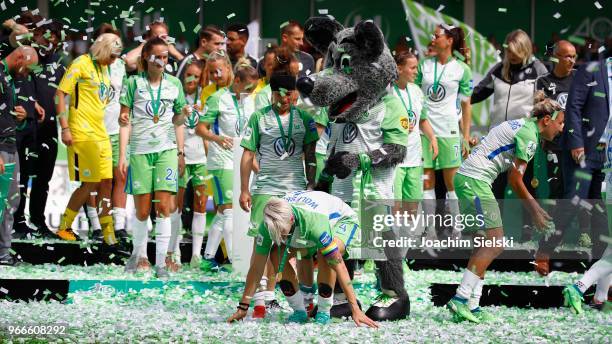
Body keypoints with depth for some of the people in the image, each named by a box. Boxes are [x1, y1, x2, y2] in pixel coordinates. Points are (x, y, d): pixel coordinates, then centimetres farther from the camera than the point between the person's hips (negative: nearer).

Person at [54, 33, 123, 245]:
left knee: (107, 181, 5)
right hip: (83, 134, -8)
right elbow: (60, 94, -11)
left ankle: (108, 233, 10)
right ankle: (64, 227, 6)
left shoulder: (103, 69, 18)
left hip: (101, 134, 8)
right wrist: (65, 128, -15)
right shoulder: (82, 64, -7)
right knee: (89, 184, -7)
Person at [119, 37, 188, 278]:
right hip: (139, 152, -1)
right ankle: (139, 254, 26)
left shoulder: (174, 84, 10)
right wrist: (122, 156, -5)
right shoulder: (133, 83, 2)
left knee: (164, 208, -9)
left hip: (166, 151, 1)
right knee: (142, 211, 2)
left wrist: (181, 153, 2)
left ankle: (161, 263, -7)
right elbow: (125, 122, 1)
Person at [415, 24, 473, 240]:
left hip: (449, 131, -3)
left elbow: (466, 105, 3)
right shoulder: (424, 64, 8)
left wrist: (466, 137, 0)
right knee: (426, 181, 3)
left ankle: (457, 229, 6)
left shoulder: (462, 70, 0)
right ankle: (431, 229, 9)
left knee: (452, 182, -1)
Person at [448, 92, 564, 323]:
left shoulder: (523, 127, 20)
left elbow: (515, 179, 21)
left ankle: (471, 306, 5)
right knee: (495, 243, -11)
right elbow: (515, 179, -10)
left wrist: (537, 210, 20)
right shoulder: (529, 135, -11)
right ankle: (460, 299, -15)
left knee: (483, 245, 9)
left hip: (466, 179, 10)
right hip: (475, 180, -10)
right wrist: (534, 213, -1)